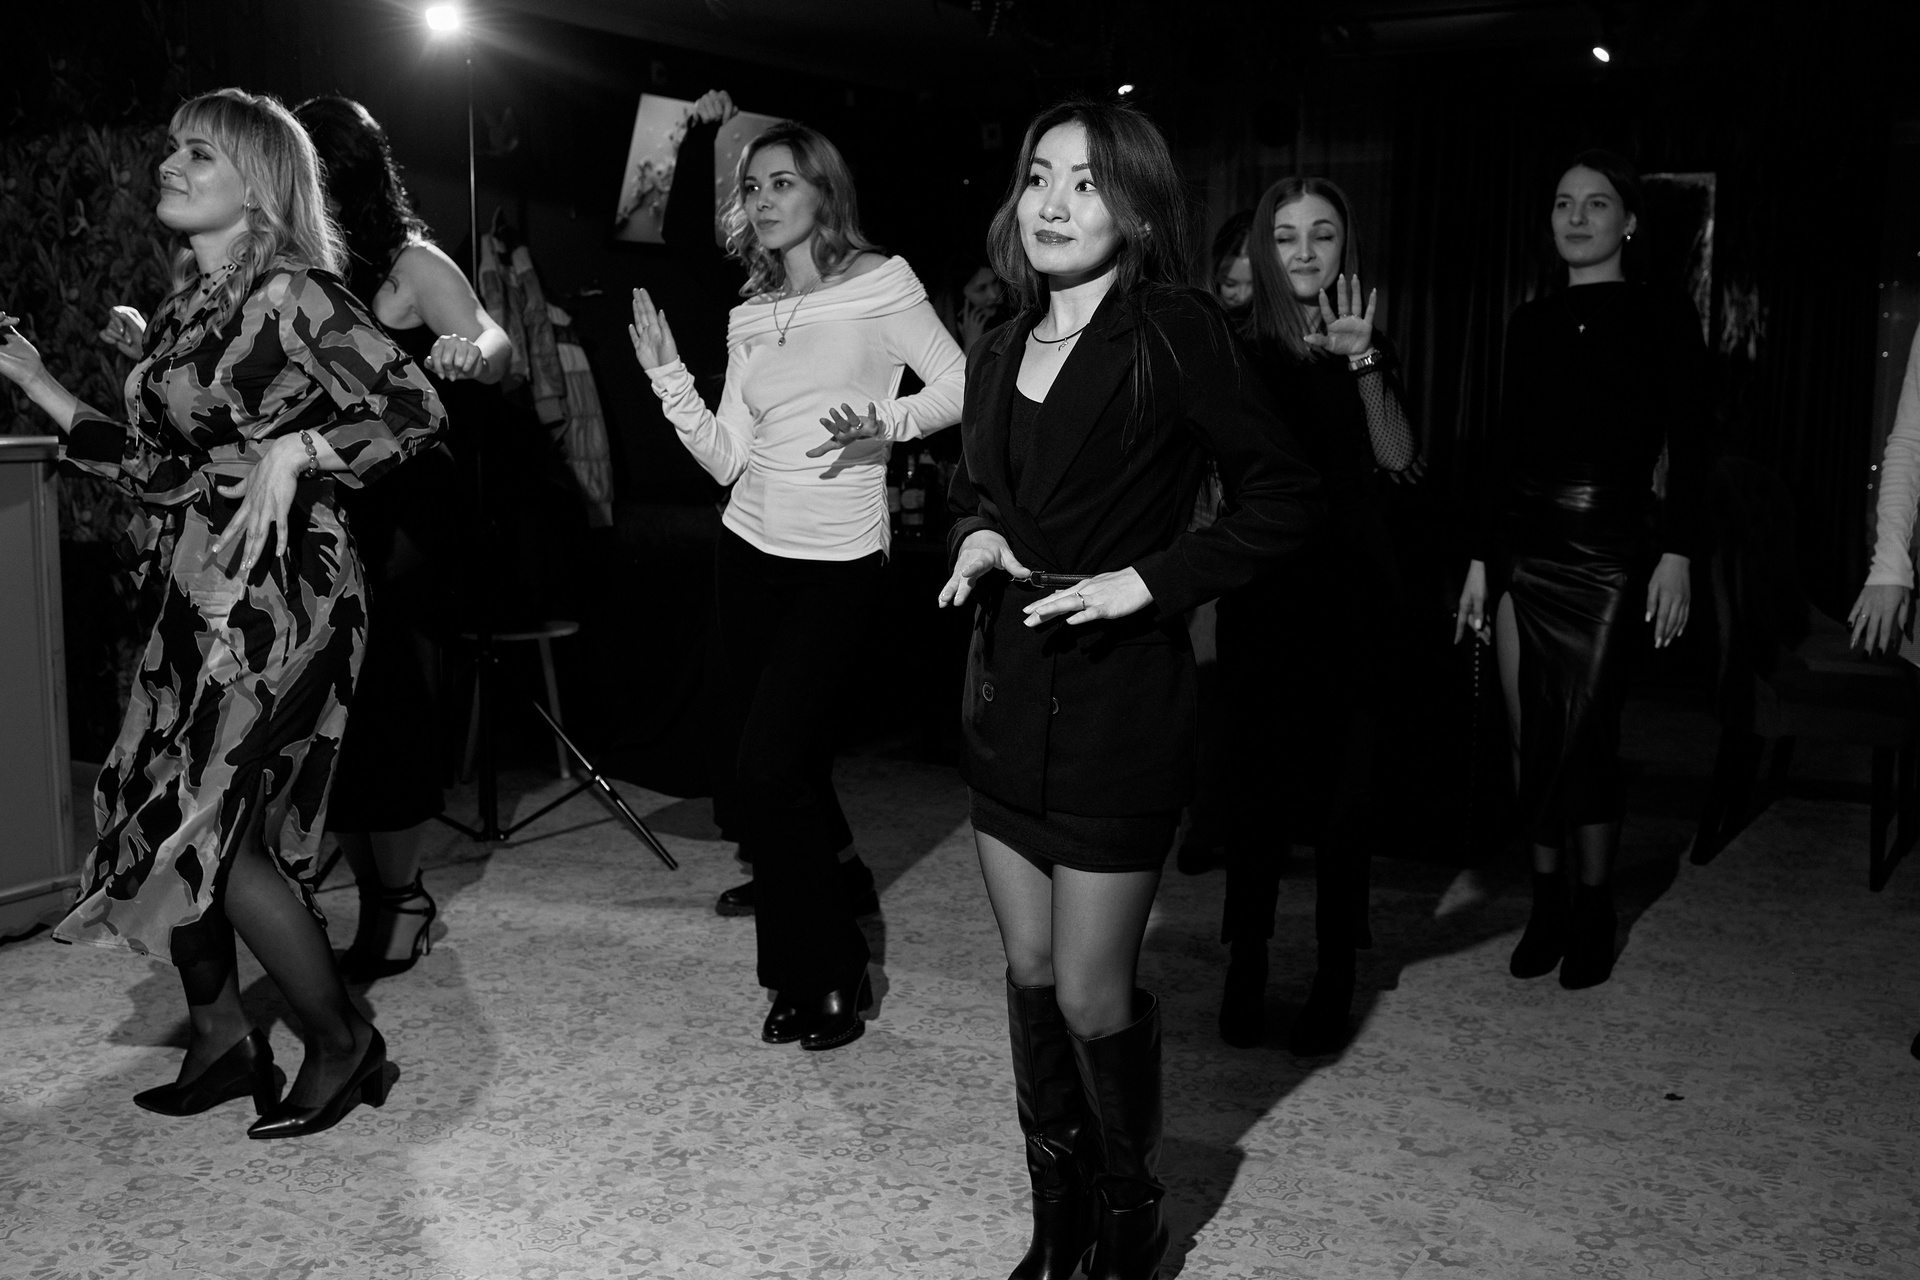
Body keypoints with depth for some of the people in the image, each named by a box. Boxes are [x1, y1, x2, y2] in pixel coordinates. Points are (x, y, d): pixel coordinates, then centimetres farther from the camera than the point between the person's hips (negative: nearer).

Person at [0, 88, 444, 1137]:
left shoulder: (292, 292, -10)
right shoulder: (185, 308, 14)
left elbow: (413, 410, -15)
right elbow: (155, 466, 15)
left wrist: (294, 453, -19)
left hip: (278, 590, -8)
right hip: (199, 597, 8)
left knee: (206, 824, -7)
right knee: (155, 819, 8)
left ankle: (342, 1042, 9)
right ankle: (220, 1040, 24)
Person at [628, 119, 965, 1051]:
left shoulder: (879, 282, -2)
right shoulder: (749, 315, 11)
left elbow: (960, 386, -5)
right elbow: (728, 457, 7)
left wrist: (885, 424, -20)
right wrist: (667, 376, -2)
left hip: (839, 564, -6)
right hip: (749, 551, 6)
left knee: (770, 775, -12)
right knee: (752, 772, 8)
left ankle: (831, 975, 7)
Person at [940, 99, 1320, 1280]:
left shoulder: (1176, 335, -10)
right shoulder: (1001, 354, 11)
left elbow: (1285, 496, -11)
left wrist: (1150, 579, -18)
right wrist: (975, 541, 0)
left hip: (1123, 699, -6)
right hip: (1009, 695, 7)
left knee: (1092, 996, 0)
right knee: (1031, 976, 13)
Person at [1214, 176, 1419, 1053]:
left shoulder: (1369, 347, 10)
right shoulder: (1238, 348, 3)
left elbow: (1397, 457, -5)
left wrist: (1362, 364, -15)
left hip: (1356, 594, 2)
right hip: (1263, 594, -1)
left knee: (1344, 795, 2)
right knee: (1261, 785, 0)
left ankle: (1335, 981, 15)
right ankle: (1247, 968, 15)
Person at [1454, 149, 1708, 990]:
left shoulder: (1663, 320, 3)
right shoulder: (1531, 322, 13)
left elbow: (1687, 449, -1)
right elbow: (1505, 443, 12)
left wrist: (1677, 553, -10)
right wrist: (1481, 559, 8)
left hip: (1609, 548, -4)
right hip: (1524, 547, 4)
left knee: (1585, 736, -4)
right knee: (1536, 735, 4)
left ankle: (1592, 910, 12)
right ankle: (1547, 905, 16)